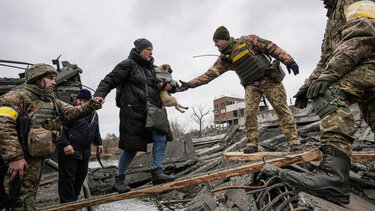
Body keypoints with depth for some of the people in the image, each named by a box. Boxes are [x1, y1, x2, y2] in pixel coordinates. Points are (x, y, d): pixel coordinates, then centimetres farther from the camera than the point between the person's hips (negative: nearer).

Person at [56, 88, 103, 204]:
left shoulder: (93, 114, 11)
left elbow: (96, 131, 24)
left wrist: (99, 143, 14)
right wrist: (65, 144, -24)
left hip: (85, 153, 8)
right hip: (69, 151, -7)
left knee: (81, 176, 17)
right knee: (67, 178, -2)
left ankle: (74, 200, 35)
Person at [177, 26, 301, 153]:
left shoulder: (248, 41, -8)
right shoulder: (224, 59, 3)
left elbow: (271, 48, -5)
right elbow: (210, 74, -2)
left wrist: (288, 61, -10)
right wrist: (189, 84, -9)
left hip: (269, 80, -3)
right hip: (251, 85, 3)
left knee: (282, 109, -4)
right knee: (249, 113, -12)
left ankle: (293, 141, 2)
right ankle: (252, 144, -3)